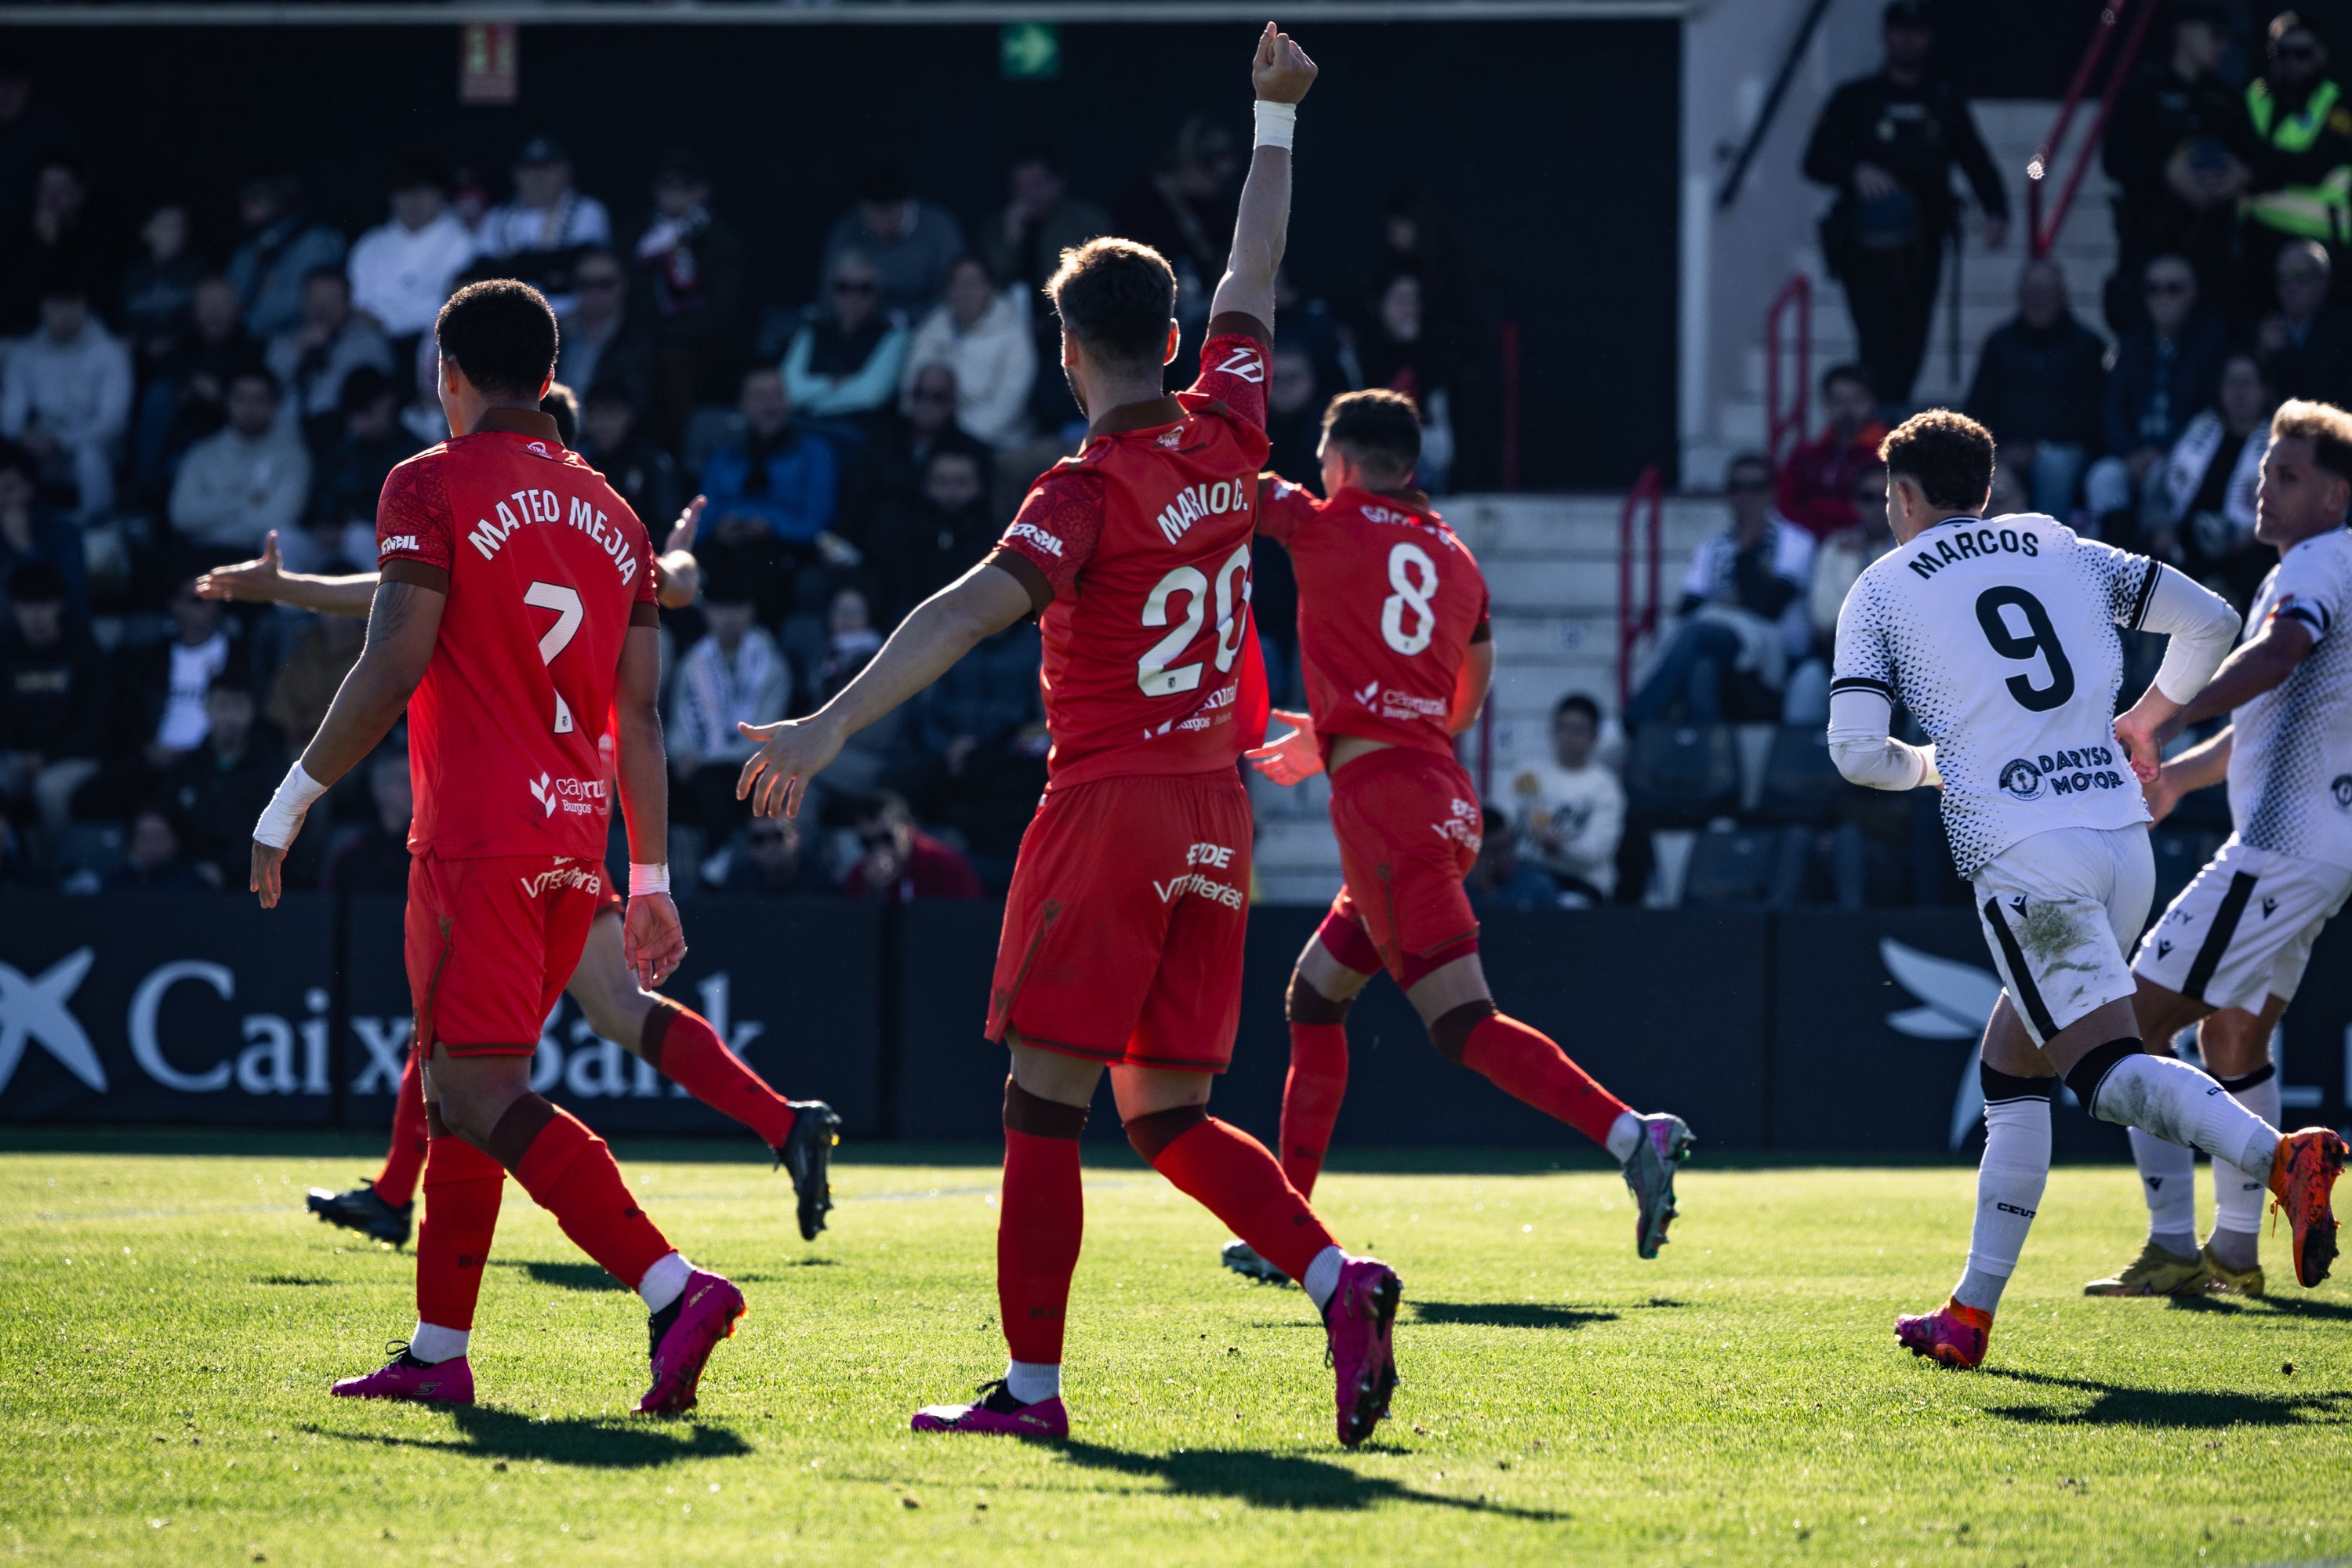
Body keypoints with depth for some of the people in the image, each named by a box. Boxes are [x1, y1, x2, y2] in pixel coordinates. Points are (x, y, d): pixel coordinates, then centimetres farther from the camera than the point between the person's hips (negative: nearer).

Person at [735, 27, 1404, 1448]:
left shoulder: (1091, 488, -12)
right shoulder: (1226, 433, 6)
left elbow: (974, 609, -25)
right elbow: (1254, 281, 22)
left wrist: (830, 729, -32)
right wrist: (1276, 119, 33)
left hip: (1109, 806, -7)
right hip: (1217, 813, 7)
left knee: (1046, 1104, -2)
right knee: (1172, 1114, 11)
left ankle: (1033, 1383, -3)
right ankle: (1338, 1281, -9)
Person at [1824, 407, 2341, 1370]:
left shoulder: (1881, 592, 8)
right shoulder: (2063, 549, 19)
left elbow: (1856, 750, -1)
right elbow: (2210, 622, 14)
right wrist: (2149, 717, 30)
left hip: (2023, 852, -6)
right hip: (2121, 835, 6)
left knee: (2106, 1065, -13)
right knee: (2010, 1072, 16)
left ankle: (2279, 1156, -37)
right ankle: (1971, 1314, 12)